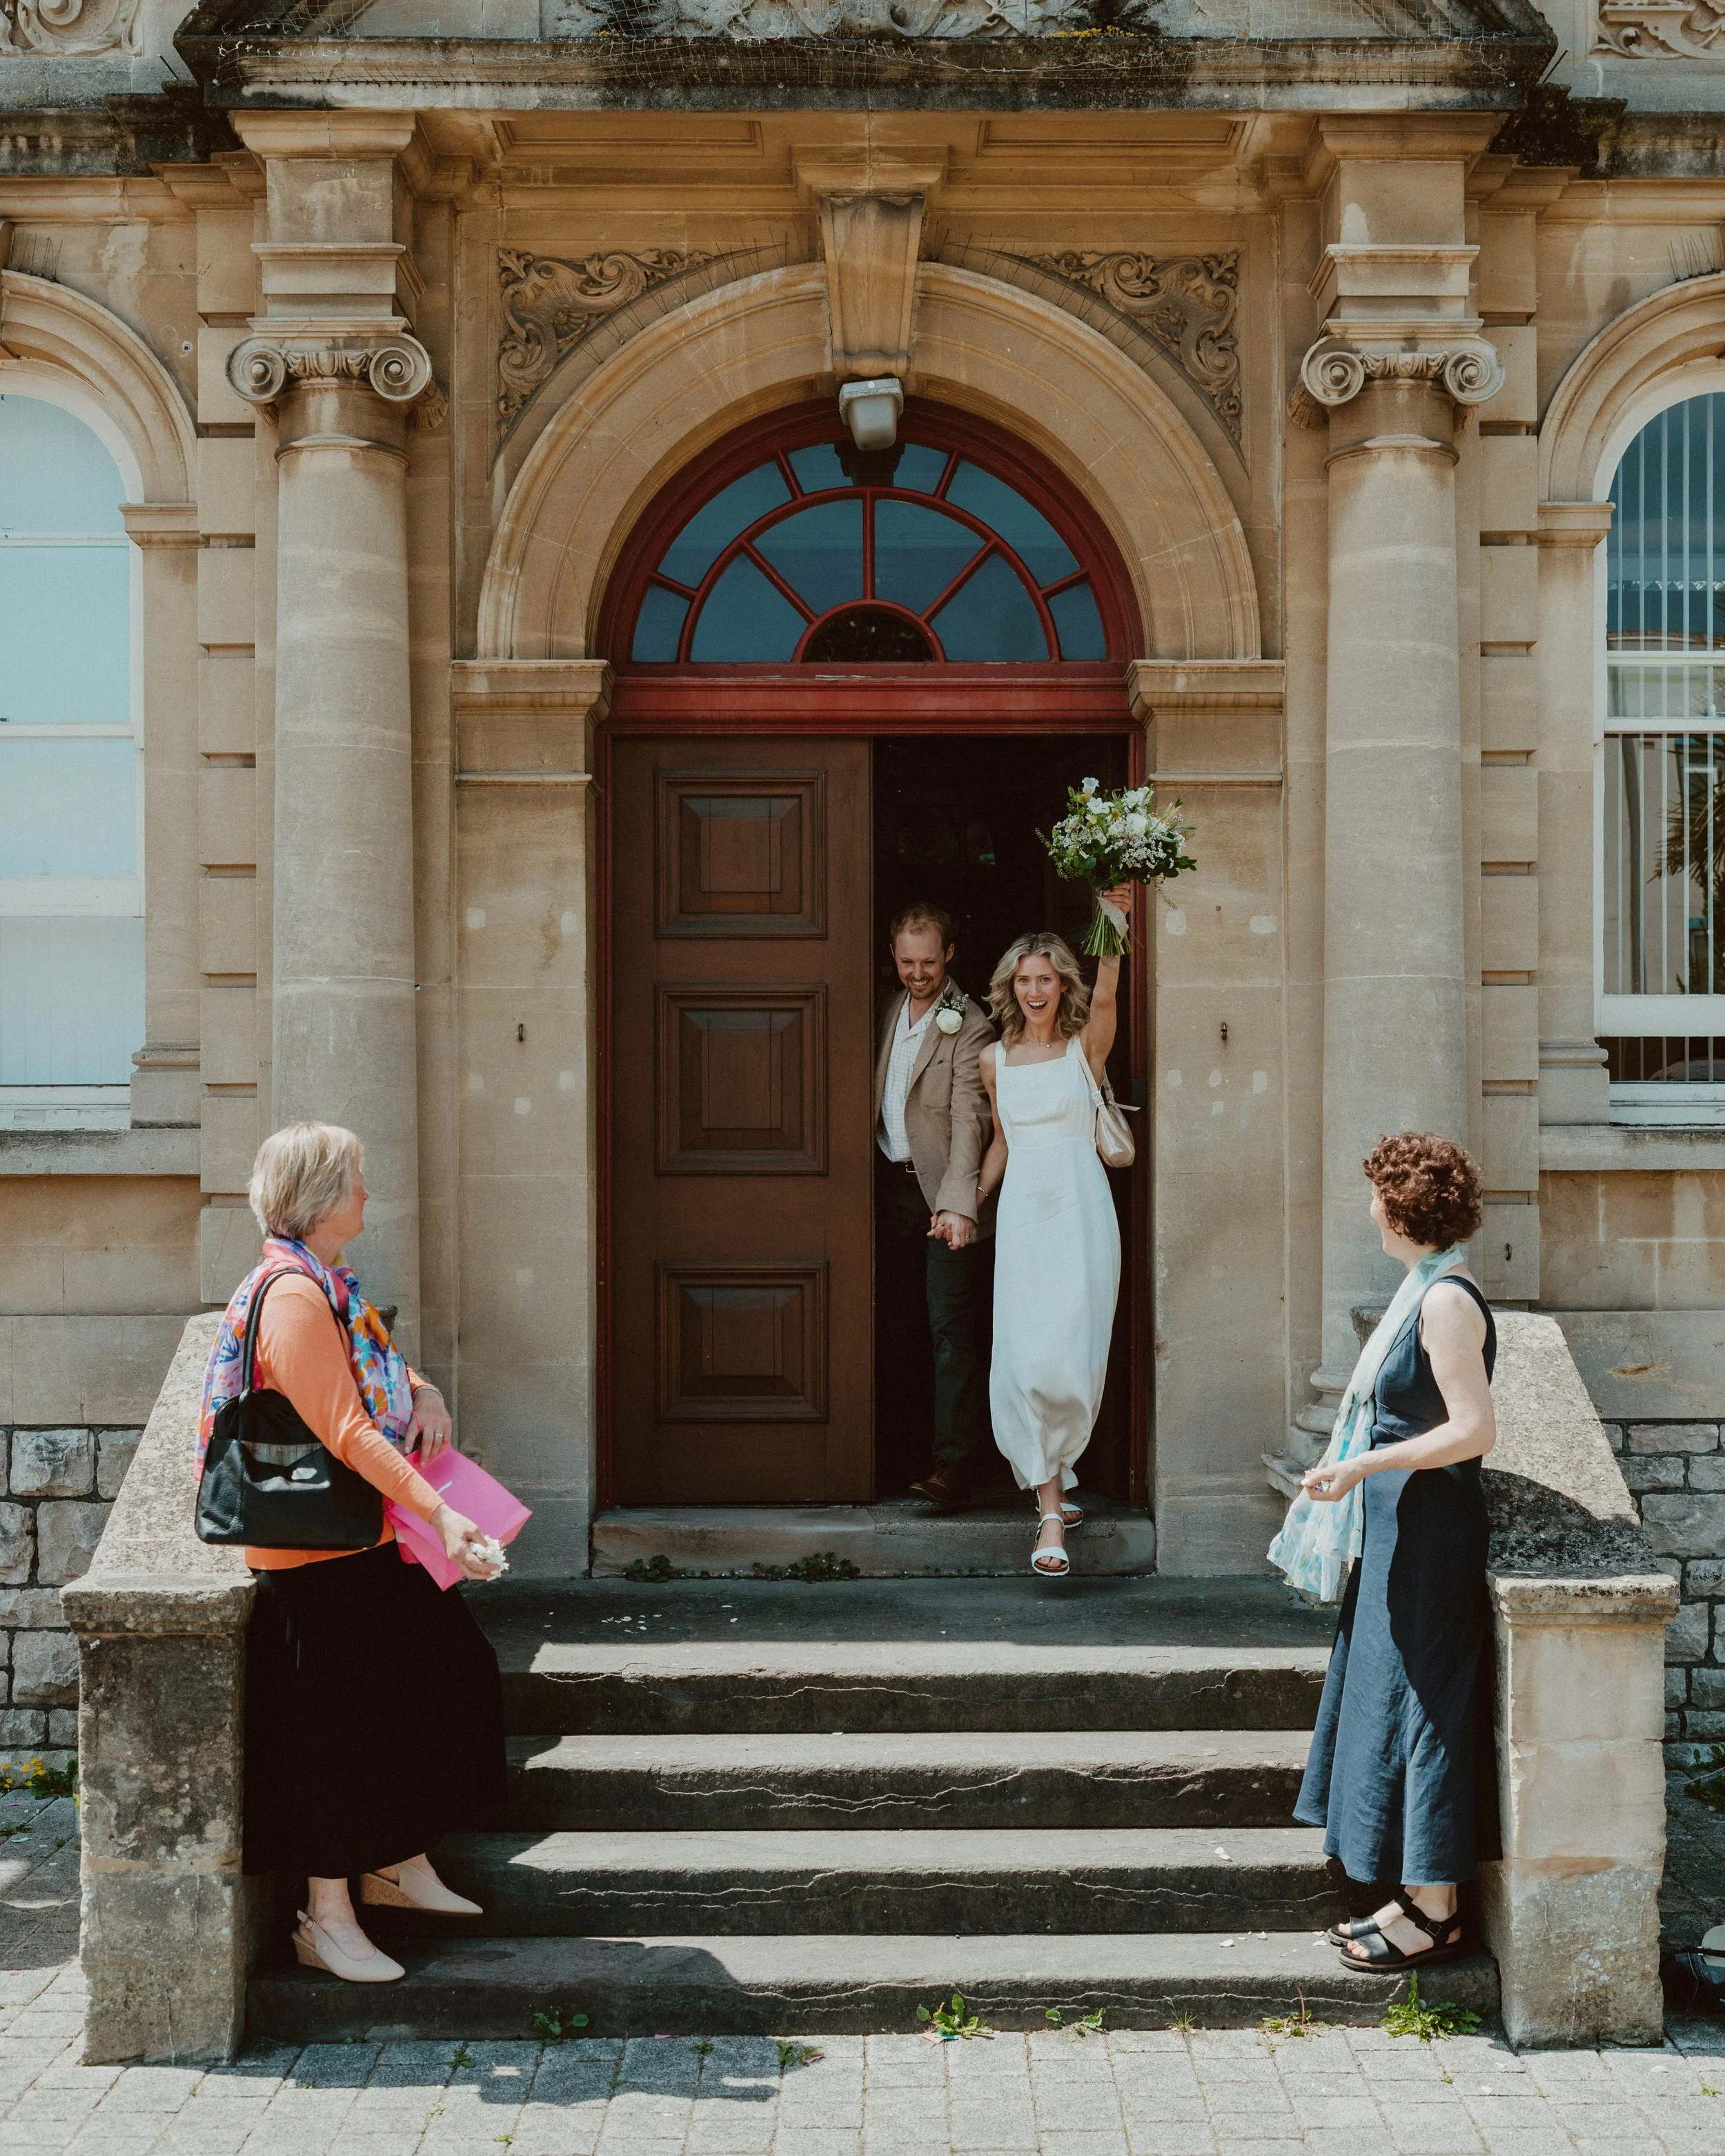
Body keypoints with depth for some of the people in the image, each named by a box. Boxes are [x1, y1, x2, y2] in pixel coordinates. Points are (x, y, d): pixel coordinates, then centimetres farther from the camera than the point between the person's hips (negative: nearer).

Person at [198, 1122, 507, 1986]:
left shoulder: (324, 1285, 12)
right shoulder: (292, 1297, -21)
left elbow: (378, 1370, 26)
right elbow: (345, 1432, -27)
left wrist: (423, 1395, 3)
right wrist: (439, 1513, -32)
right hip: (319, 1555, -10)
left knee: (446, 1673, 16)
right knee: (340, 1721, -3)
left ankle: (397, 1863, 30)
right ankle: (326, 1919, 9)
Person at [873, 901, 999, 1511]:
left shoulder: (968, 1027, -12)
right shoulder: (890, 1013, 10)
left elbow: (968, 1121, -20)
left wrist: (957, 1203, -30)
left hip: (944, 1196, -7)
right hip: (892, 1186, 7)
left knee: (951, 1328, -7)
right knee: (897, 1324, 13)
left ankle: (954, 1462, -6)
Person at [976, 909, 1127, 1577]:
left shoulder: (1085, 1047, 3)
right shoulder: (994, 1060, 11)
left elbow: (1106, 996, -18)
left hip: (1080, 1209, -2)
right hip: (1022, 1212, 2)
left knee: (1069, 1357, -6)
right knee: (1025, 1358, -8)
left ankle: (1047, 1478, 18)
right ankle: (1052, 1509, -4)